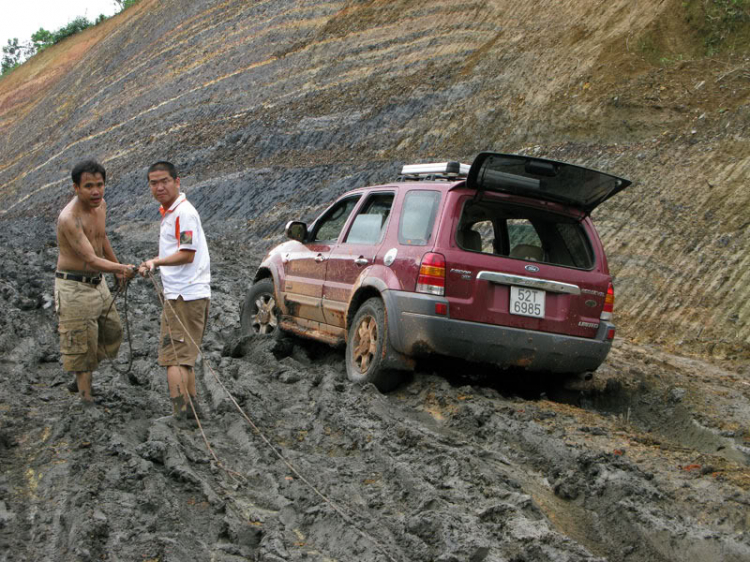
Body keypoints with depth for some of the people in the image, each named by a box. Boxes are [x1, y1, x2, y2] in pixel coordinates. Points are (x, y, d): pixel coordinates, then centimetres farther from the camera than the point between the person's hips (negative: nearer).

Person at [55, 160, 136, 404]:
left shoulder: (100, 204, 0)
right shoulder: (69, 218, -26)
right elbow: (91, 260, -31)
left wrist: (117, 267, 28)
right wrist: (121, 268, -46)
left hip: (96, 283, 9)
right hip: (74, 287, -9)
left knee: (112, 333, 17)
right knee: (81, 343, -2)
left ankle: (79, 380, 33)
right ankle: (86, 396, 8)